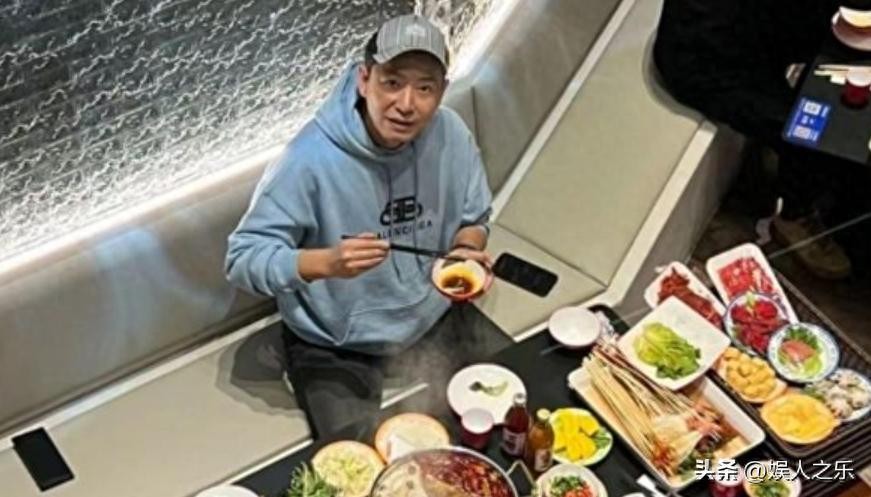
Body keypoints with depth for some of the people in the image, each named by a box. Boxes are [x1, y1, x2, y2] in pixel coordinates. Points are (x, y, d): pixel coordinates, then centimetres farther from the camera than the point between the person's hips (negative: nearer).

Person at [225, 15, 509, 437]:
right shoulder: (312, 159, -26)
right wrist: (326, 262, -39)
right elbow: (242, 258, -22)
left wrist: (467, 251, -18)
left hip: (436, 322, 5)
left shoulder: (451, 135, -11)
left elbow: (474, 218, 6)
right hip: (338, 351, -4)